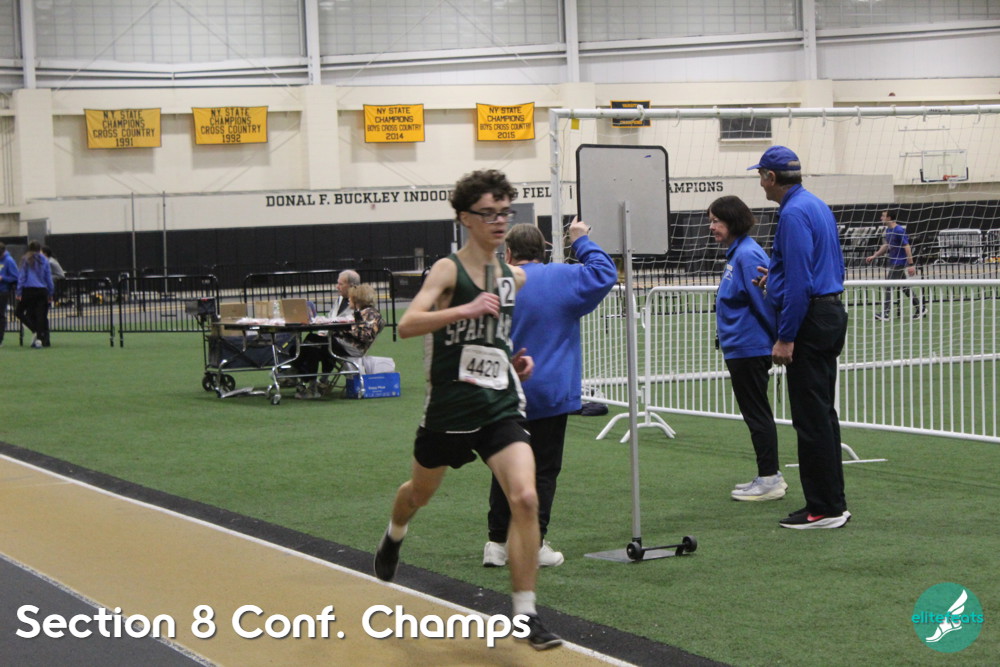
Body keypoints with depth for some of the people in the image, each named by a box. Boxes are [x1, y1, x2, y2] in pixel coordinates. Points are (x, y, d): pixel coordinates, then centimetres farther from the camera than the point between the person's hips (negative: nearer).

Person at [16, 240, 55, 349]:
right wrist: (50, 293, 14)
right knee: (41, 315, 4)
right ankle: (40, 338, -2)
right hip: (42, 291, 2)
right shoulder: (44, 260, 8)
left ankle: (35, 331, -10)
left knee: (20, 312, 8)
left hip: (28, 291, -2)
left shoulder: (25, 260, 3)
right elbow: (49, 278, 8)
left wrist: (19, 292, -1)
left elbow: (21, 276, -1)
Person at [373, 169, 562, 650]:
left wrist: (516, 361, 8)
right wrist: (465, 309, -37)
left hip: (501, 409, 3)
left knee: (525, 498, -19)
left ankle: (525, 616, -13)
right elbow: (407, 325, -27)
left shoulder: (514, 277, 5)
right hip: (449, 408, -2)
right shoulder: (449, 269, -12)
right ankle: (394, 537, 61)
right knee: (420, 492, 23)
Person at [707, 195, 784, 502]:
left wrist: (780, 339, -18)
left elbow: (764, 300, -21)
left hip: (748, 348, -10)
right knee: (757, 414, 15)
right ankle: (770, 476, 22)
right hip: (741, 347, 10)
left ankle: (769, 480, 3)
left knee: (757, 414, -3)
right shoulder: (736, 253, 12)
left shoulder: (747, 255, -18)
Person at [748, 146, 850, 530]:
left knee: (811, 418, -5)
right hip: (830, 313, 10)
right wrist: (777, 278, 23)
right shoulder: (818, 207, 14)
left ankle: (824, 509, -2)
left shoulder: (794, 213, -16)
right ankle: (833, 504, 19)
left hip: (809, 321, -10)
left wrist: (786, 337, -19)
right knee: (822, 414, 14)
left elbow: (799, 281, -21)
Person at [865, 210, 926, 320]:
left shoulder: (899, 230, -18)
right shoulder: (888, 230, 10)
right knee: (904, 287, 13)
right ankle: (920, 308, 19)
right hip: (893, 262, 9)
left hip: (899, 262, -9)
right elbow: (886, 246, 21)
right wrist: (874, 256, 15)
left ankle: (884, 313, -5)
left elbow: (907, 247, -19)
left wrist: (911, 264, -22)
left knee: (889, 286, -8)